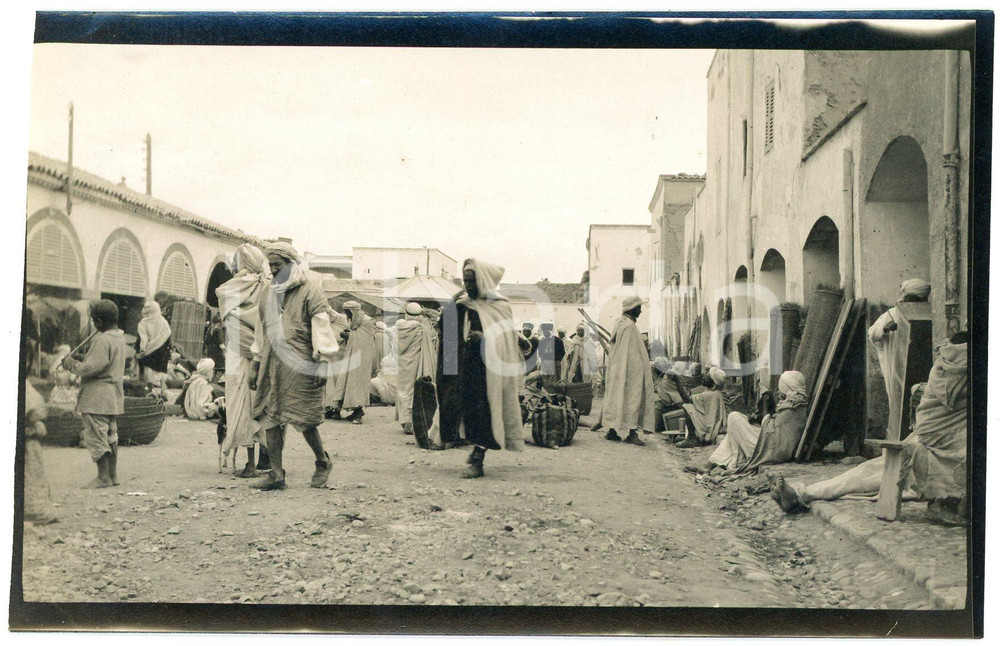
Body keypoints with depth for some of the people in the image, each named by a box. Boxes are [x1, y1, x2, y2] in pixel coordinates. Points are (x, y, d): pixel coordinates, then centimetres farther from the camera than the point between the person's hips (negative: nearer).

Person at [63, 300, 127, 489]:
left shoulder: (102, 340, -18)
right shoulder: (119, 337, 11)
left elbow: (90, 368, -22)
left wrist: (73, 363, -5)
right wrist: (79, 361, 12)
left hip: (97, 397, -10)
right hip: (114, 396, 10)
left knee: (96, 435, -4)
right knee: (110, 435, 14)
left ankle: (103, 477, -2)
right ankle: (112, 475, 19)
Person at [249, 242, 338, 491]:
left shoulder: (309, 290, -3)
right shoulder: (268, 291, 17)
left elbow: (321, 328, -7)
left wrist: (322, 363, -13)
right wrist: (256, 363, 20)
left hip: (299, 364, -6)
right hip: (272, 363, 6)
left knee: (304, 419, -4)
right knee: (269, 417, 2)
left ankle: (323, 462, 19)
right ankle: (276, 474, 8)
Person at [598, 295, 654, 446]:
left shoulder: (619, 323, 12)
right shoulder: (629, 326, -16)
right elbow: (631, 352, -19)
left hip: (617, 368, 10)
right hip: (632, 369, -10)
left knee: (616, 397, 11)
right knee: (633, 397, -5)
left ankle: (612, 430, 14)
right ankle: (632, 433, -4)